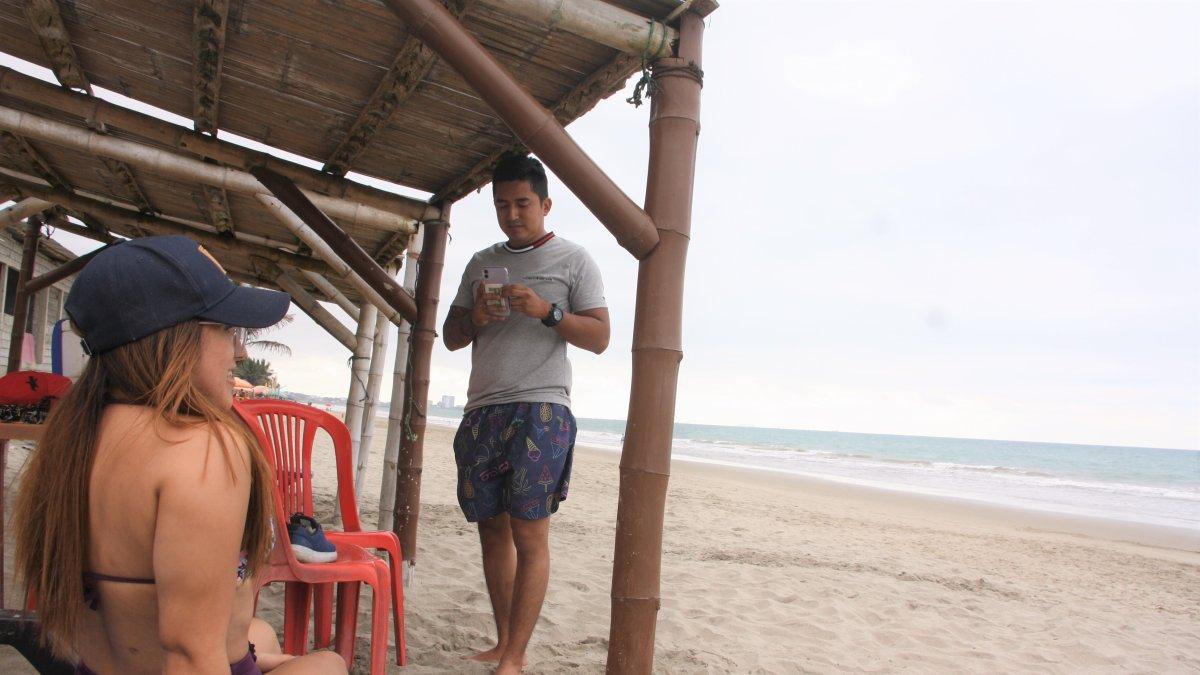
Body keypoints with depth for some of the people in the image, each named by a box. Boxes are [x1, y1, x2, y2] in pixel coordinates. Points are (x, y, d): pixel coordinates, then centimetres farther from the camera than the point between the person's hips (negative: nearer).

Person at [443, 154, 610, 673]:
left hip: (540, 409, -5)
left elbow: (599, 338, -1)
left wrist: (546, 310, -16)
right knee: (492, 529, 7)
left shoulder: (573, 260, 6)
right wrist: (474, 318, -2)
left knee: (529, 533, -9)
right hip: (482, 411, 6)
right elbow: (451, 336, 21)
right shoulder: (481, 263, 20)